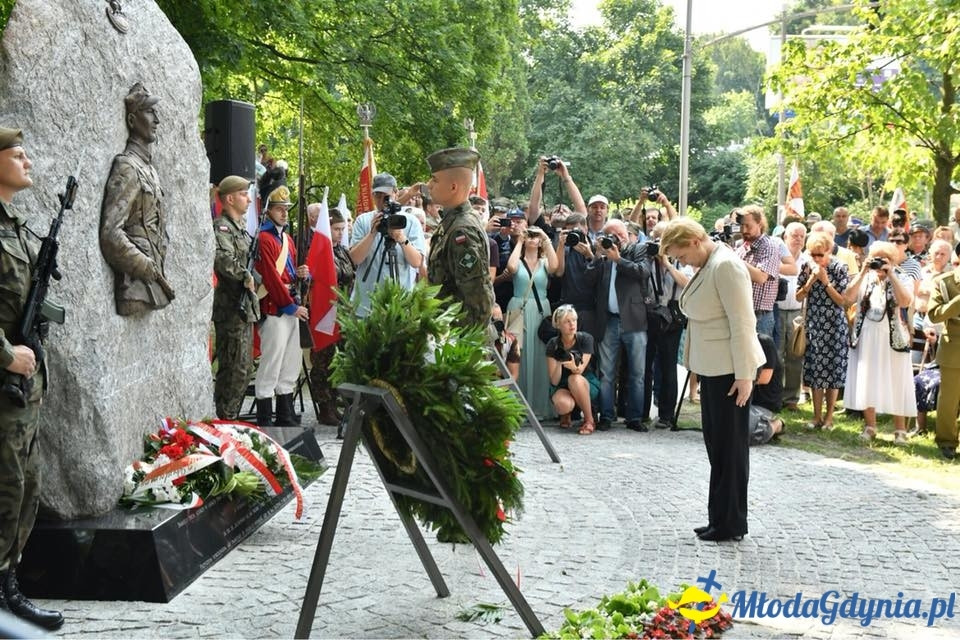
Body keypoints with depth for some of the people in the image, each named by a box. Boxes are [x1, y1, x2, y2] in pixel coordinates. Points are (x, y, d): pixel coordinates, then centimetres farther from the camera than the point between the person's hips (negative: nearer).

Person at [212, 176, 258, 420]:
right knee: (234, 369, -7)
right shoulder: (221, 227, -13)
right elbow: (224, 259, -29)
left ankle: (231, 417, 23)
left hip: (245, 307, 10)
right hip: (231, 307, -10)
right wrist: (246, 276, -16)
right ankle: (225, 420, 0)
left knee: (244, 368, 15)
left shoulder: (241, 227, 17)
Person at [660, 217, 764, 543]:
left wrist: (744, 375, -21)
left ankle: (731, 524, 9)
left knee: (729, 446, -1)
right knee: (716, 443, 13)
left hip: (730, 370, -10)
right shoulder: (707, 266, 12)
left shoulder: (726, 265, -18)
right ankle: (720, 519, 22)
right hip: (712, 368, 10)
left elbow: (742, 323, -20)